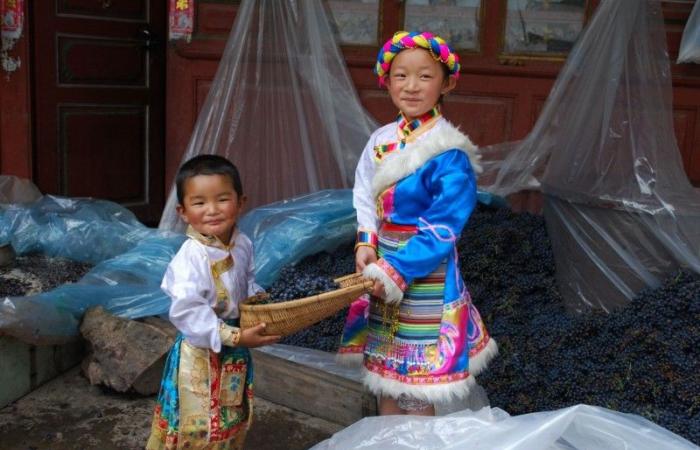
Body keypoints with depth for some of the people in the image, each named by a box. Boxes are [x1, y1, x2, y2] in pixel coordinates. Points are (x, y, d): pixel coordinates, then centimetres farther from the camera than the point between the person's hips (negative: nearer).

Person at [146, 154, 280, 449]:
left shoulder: (242, 245, -2)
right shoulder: (191, 257, -25)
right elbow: (186, 312, -29)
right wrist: (234, 336, -30)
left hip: (235, 356, 7)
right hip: (201, 353, -7)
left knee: (232, 423, 24)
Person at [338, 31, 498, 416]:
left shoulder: (449, 155, -18)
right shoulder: (381, 139, 3)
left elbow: (443, 228, -19)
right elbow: (365, 198, 7)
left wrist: (397, 271, -21)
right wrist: (365, 245, -9)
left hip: (424, 276, -6)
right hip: (381, 269, 7)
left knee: (416, 386, 6)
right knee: (383, 370, 19)